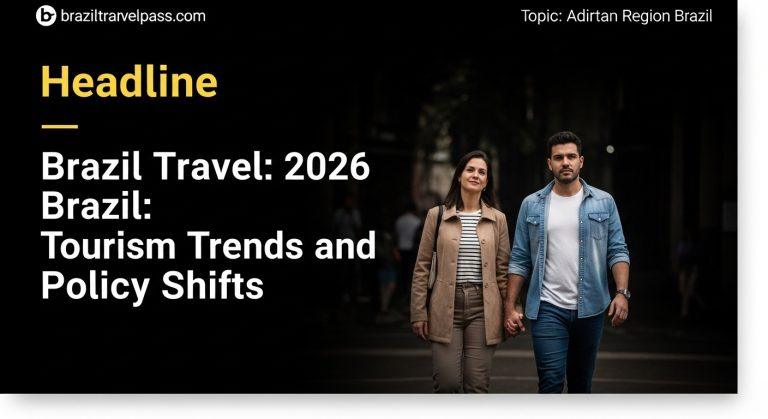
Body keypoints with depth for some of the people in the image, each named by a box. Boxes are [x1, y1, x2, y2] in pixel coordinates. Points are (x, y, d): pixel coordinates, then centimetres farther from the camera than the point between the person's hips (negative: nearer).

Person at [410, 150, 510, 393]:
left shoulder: (497, 219, 9)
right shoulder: (437, 215, 5)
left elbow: (503, 270, 10)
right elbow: (422, 268, 5)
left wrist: (508, 313, 6)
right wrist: (418, 313, 0)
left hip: (483, 307, 1)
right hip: (446, 306, -1)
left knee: (477, 386, 0)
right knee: (447, 383, -7)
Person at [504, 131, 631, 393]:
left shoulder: (604, 202, 5)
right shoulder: (532, 205, 5)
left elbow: (618, 251, 3)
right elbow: (519, 260, 6)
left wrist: (622, 293, -13)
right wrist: (510, 307, -1)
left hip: (589, 309, 1)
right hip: (547, 309, -1)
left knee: (581, 384, 11)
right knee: (551, 382, -12)